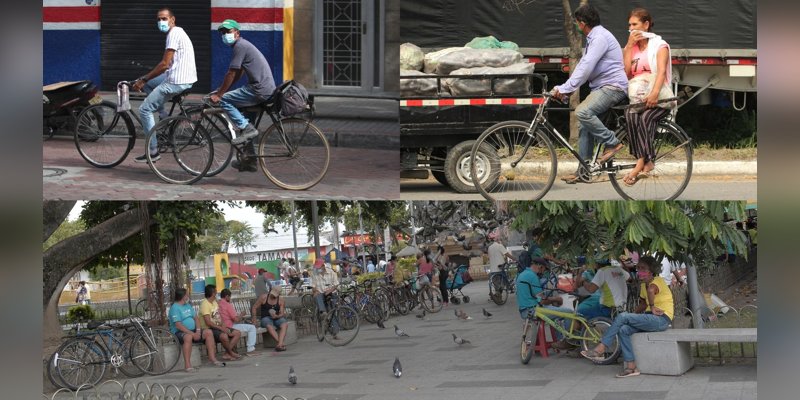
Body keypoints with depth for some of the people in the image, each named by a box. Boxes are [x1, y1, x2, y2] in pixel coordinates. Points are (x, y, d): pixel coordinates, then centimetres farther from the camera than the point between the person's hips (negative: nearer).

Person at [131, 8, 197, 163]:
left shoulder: (174, 34, -14)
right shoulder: (178, 32, 18)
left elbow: (164, 64, -19)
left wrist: (143, 80, -11)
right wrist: (144, 79, 20)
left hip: (177, 81, -10)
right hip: (181, 78, 10)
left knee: (145, 109, -4)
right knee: (147, 83, 22)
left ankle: (153, 151, -1)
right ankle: (166, 119, 14)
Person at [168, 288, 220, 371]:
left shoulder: (188, 305, 17)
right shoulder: (175, 307, -11)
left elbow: (196, 318, 15)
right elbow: (178, 325, -20)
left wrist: (198, 330, -4)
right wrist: (192, 334, -24)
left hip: (192, 331, 8)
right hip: (179, 333, -8)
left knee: (208, 332, -6)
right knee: (188, 337, -39)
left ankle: (212, 358, -7)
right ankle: (187, 365, -43)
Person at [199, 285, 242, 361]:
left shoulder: (215, 302, 15)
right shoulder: (205, 304, -15)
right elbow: (208, 322, -22)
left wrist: (223, 326, -4)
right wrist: (221, 328, -22)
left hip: (218, 327, 10)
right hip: (209, 329, -10)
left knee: (237, 333, -3)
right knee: (224, 336, -36)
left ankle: (227, 354, -12)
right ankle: (231, 353, -11)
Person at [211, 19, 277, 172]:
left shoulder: (240, 46, -11)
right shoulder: (243, 45, 21)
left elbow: (231, 74, -12)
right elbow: (237, 74, 25)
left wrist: (219, 94, -6)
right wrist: (221, 89, 22)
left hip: (259, 90, -10)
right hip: (267, 89, 10)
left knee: (224, 100, -9)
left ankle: (247, 128, -11)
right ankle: (250, 160, 20)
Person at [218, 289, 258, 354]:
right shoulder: (228, 305, -18)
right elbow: (236, 319, -19)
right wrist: (241, 315, 1)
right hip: (230, 327, -9)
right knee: (252, 327, -2)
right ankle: (250, 349, -3)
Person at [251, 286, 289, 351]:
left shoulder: (280, 300, 4)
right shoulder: (263, 298, -1)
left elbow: (282, 313, 0)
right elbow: (254, 307, 4)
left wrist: (277, 316, -22)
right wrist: (254, 318, -7)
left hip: (277, 318, 2)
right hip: (266, 318, -2)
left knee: (284, 324, -31)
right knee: (269, 326, -38)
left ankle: (279, 344, -46)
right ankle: (280, 343, -44)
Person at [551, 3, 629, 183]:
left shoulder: (600, 37, -15)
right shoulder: (592, 38, 19)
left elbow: (585, 68, -24)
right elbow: (582, 65, 19)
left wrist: (565, 88, -24)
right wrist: (564, 88, 7)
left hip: (613, 86, -10)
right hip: (600, 87, 10)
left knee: (582, 112, -29)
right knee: (585, 128, 7)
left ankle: (612, 143, -18)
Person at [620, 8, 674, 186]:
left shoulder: (659, 45, 2)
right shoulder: (630, 48, 17)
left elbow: (662, 71, -15)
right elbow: (626, 72, 0)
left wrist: (654, 93, -33)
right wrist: (630, 46, -4)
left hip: (659, 98, -3)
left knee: (646, 117, -35)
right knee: (630, 114, -32)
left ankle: (643, 163, -32)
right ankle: (644, 162, -40)